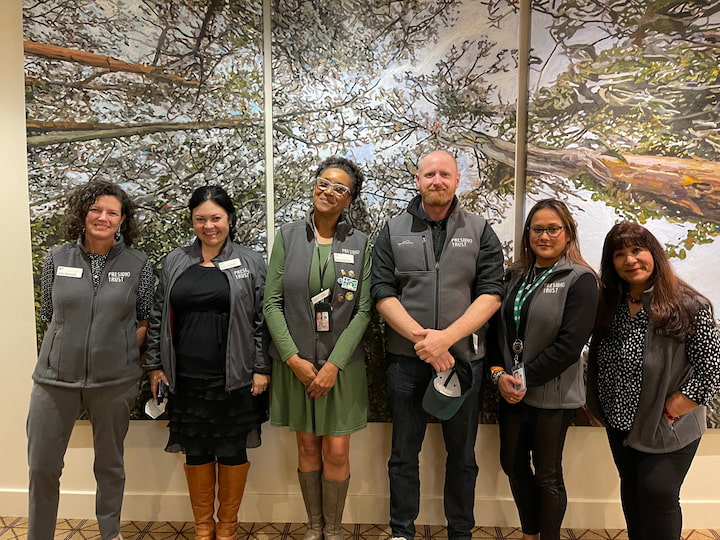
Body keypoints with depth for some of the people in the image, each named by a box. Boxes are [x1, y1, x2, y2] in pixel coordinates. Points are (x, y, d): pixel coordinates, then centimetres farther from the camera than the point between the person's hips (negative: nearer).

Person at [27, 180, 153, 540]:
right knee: (41, 466, 9)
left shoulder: (138, 265, -4)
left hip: (115, 382, -1)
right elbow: (49, 315, 9)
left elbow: (145, 321, 3)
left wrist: (120, 355, -3)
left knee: (110, 464, 15)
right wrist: (69, 349, 4)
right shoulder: (56, 259, 1)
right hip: (55, 378, 1)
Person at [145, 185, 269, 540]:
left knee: (232, 451, 9)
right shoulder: (175, 262, 7)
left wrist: (262, 368, -7)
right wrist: (155, 365, 7)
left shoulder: (251, 264, -1)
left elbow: (262, 321, -3)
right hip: (186, 378, 2)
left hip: (235, 378, -2)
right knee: (195, 451, 12)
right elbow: (158, 318, 10)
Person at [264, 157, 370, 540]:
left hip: (341, 364, -1)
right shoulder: (287, 236, 0)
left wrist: (334, 364, -12)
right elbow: (272, 303, -3)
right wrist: (293, 358, -10)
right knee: (307, 446, 14)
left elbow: (363, 310, -5)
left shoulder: (360, 243, -2)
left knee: (337, 451, 4)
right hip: (295, 362, 1)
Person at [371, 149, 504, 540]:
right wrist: (421, 337, -16)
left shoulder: (480, 232, 3)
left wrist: (446, 337, -18)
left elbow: (491, 293, -6)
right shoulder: (393, 232, 3)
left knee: (462, 455, 14)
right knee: (404, 453, 13)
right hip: (406, 359, 0)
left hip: (463, 358, 0)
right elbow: (383, 294, -4)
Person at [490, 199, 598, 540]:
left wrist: (525, 378, -15)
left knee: (547, 475, 10)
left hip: (552, 395, -5)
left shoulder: (580, 279, -10)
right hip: (511, 391, 5)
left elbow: (570, 344, -17)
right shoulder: (516, 275, 7)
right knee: (513, 464, 16)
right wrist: (499, 372, -8)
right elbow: (499, 327, 5)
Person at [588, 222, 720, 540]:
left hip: (666, 428, -5)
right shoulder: (610, 304, -1)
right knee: (631, 491, 19)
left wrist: (674, 408, -15)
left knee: (657, 494, 2)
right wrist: (606, 407, 3)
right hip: (620, 421, 5)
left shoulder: (688, 305, -17)